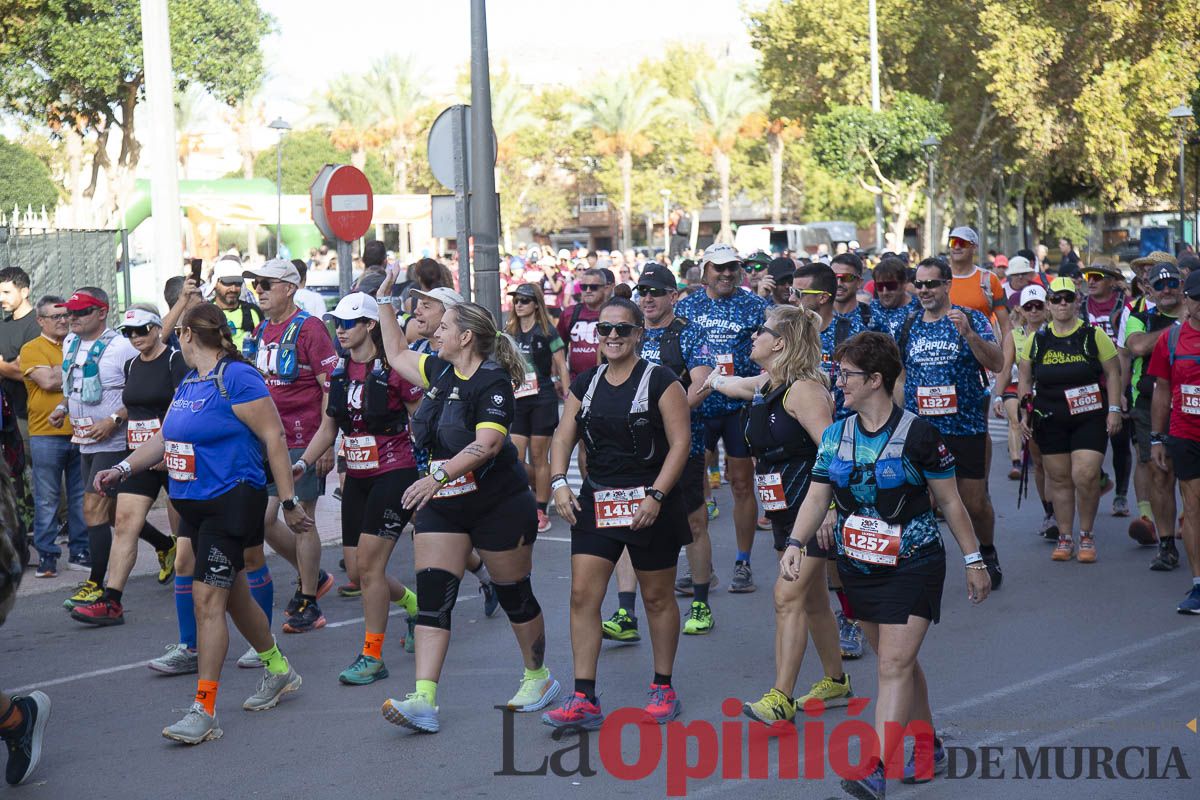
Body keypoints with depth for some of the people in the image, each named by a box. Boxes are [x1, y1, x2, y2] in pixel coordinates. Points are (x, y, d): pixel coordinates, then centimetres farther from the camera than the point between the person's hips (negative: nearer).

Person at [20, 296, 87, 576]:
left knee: (81, 496, 8)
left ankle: (79, 551, 16)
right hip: (47, 435, -5)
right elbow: (48, 381, -14)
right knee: (47, 499, -1)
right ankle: (46, 555, 5)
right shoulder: (32, 349, -1)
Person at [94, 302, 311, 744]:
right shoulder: (188, 384, 13)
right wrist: (122, 469, 7)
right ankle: (278, 671, 37)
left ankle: (204, 710, -12)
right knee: (233, 596, 18)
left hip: (231, 503, -9)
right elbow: (164, 438, 20)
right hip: (194, 505, 9)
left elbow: (274, 437, -15)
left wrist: (289, 501, -16)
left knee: (208, 599, -12)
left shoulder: (236, 378, -14)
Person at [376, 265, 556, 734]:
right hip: (443, 506, 7)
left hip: (499, 503, -7)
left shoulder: (493, 382, -17)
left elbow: (487, 444, -29)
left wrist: (438, 476, -38)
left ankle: (538, 677, 30)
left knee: (514, 594, 8)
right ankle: (423, 701, -15)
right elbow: (396, 355, 26)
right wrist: (384, 300, 23)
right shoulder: (442, 371, 7)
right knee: (432, 595, -7)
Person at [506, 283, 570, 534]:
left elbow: (561, 367, -1)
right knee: (515, 459, -3)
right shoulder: (510, 332, 10)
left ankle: (541, 511, 7)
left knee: (539, 458, 0)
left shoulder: (546, 332, -2)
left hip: (543, 398, -4)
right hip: (516, 400, 4)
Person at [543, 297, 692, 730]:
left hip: (650, 505, -4)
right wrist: (559, 482, -11)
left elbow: (680, 443, -10)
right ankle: (583, 699, -5)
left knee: (657, 597, 8)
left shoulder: (660, 381, -6)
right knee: (582, 595, -6)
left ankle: (663, 689, 24)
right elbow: (563, 437, 7)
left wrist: (655, 495, -19)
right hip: (596, 502, 4)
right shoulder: (586, 384, 8)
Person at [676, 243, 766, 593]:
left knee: (742, 484, 4)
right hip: (697, 406, 2)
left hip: (740, 406, -2)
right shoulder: (686, 307, 7)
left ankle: (743, 563, 14)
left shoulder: (755, 306, 2)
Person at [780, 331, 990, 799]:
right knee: (897, 661, 15)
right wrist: (797, 542, -17)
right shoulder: (836, 435, 3)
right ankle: (929, 750, 32)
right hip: (859, 565, 6)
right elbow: (817, 498, 1)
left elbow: (950, 501, -4)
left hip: (912, 565, -6)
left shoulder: (917, 434, -12)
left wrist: (973, 560, -1)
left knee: (895, 664, -12)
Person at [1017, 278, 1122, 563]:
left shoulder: (1093, 336, -1)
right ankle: (1065, 538, 16)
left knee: (1085, 476, -12)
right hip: (1050, 420, 3)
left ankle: (1087, 535, 6)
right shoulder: (1037, 339, 6)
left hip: (1089, 418, -3)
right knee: (1059, 478, 6)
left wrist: (1114, 409, -5)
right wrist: (1024, 413, 5)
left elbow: (1112, 373, 2)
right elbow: (1025, 379, 12)